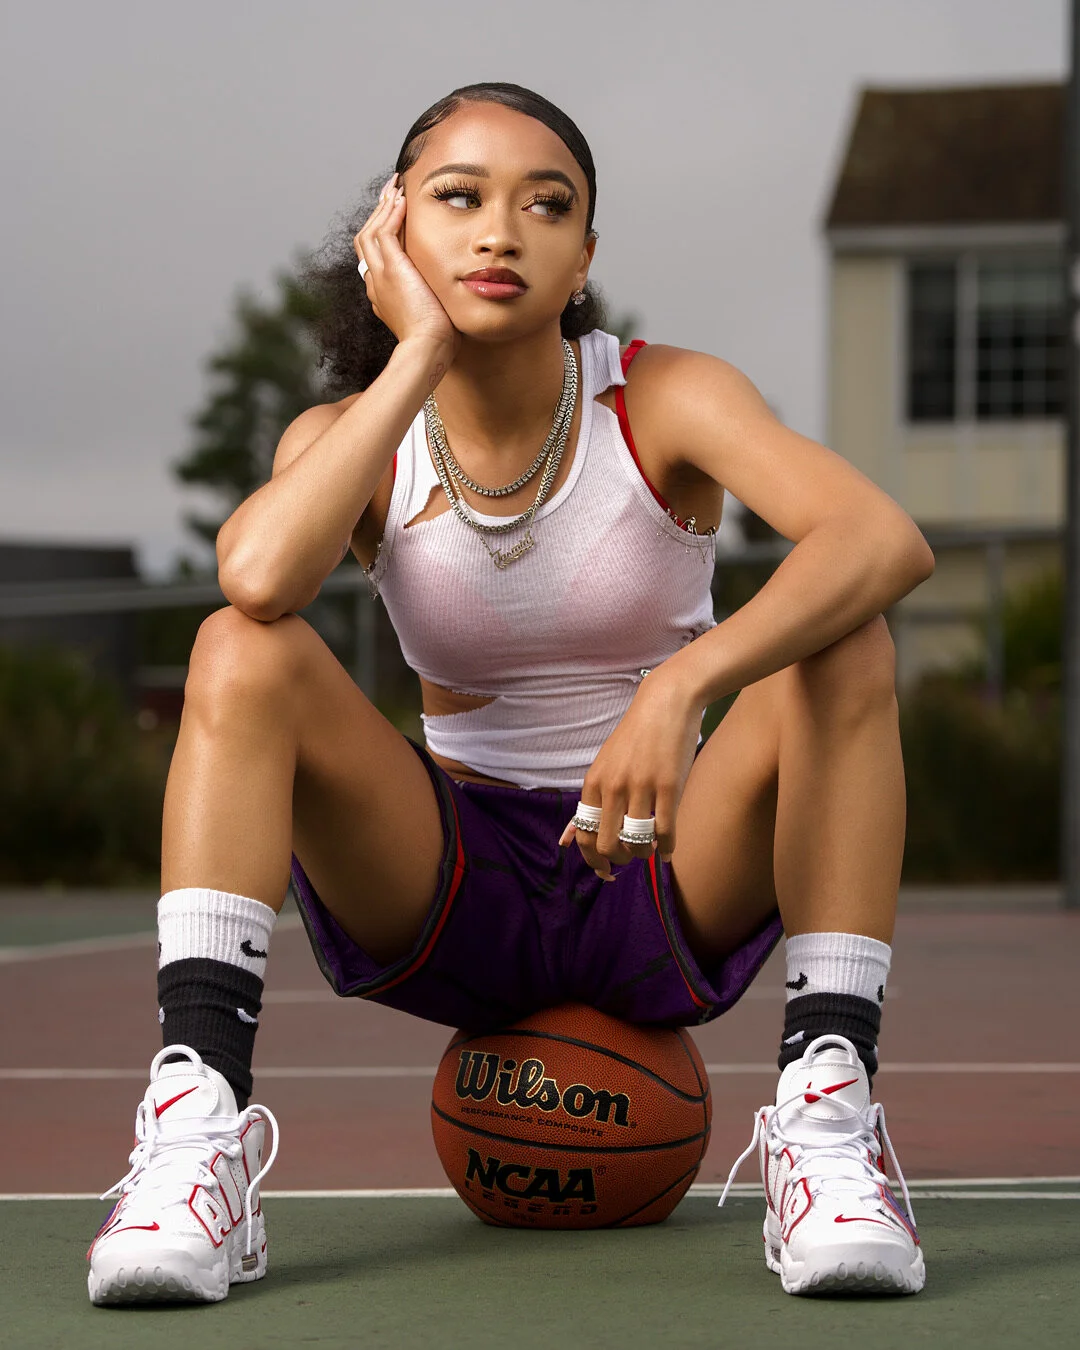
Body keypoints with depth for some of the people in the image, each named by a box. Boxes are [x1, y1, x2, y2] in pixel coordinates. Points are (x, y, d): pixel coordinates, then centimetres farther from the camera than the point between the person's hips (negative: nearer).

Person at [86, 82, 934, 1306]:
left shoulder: (663, 402, -10)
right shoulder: (356, 436, -5)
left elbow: (889, 542, -30)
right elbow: (259, 573, -32)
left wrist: (682, 686, -45)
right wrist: (420, 355, -23)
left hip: (664, 877, -1)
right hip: (450, 895, 1)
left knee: (843, 646, -26)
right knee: (244, 651, -22)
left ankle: (827, 1116, -30)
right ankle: (198, 1124, -32)